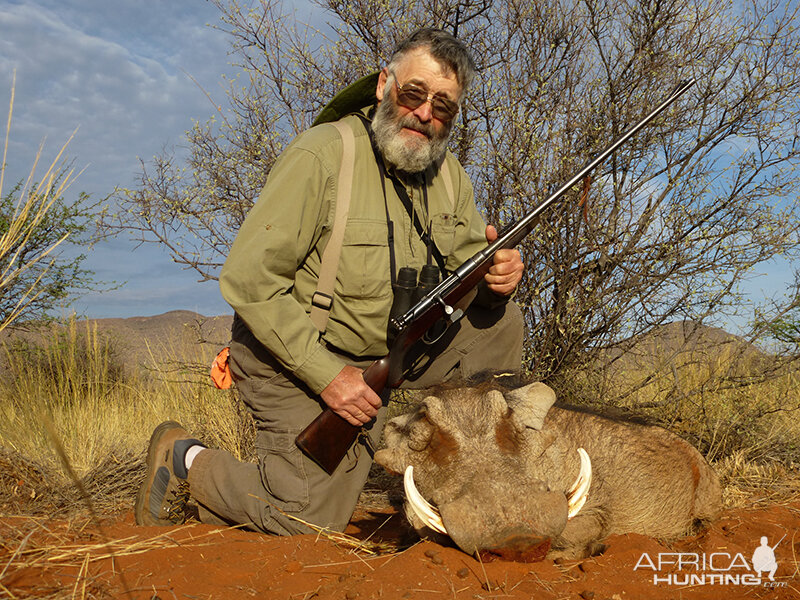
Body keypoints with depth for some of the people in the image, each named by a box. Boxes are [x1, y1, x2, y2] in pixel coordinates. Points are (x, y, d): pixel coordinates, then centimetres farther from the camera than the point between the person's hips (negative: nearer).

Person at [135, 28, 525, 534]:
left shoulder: (449, 175, 2)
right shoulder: (323, 156, -20)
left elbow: (470, 263, 7)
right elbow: (248, 280, -23)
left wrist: (498, 275, -19)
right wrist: (326, 374, -27)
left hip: (393, 355, 7)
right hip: (296, 356, -6)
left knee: (502, 323, -2)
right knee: (311, 514, -14)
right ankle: (186, 461, 11)